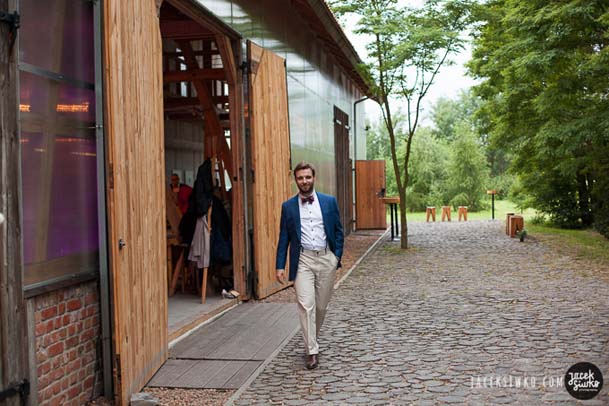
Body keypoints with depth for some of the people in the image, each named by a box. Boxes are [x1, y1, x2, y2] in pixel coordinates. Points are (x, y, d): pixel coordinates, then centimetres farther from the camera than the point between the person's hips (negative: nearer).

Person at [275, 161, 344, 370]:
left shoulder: (329, 202, 6)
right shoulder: (288, 206, 5)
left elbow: (338, 231, 10)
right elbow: (284, 238, 6)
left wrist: (337, 256, 1)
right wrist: (280, 266, 0)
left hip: (326, 259, 1)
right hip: (303, 260, -1)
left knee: (321, 305, 10)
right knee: (306, 305, -10)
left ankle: (311, 339, 34)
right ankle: (312, 351, -5)